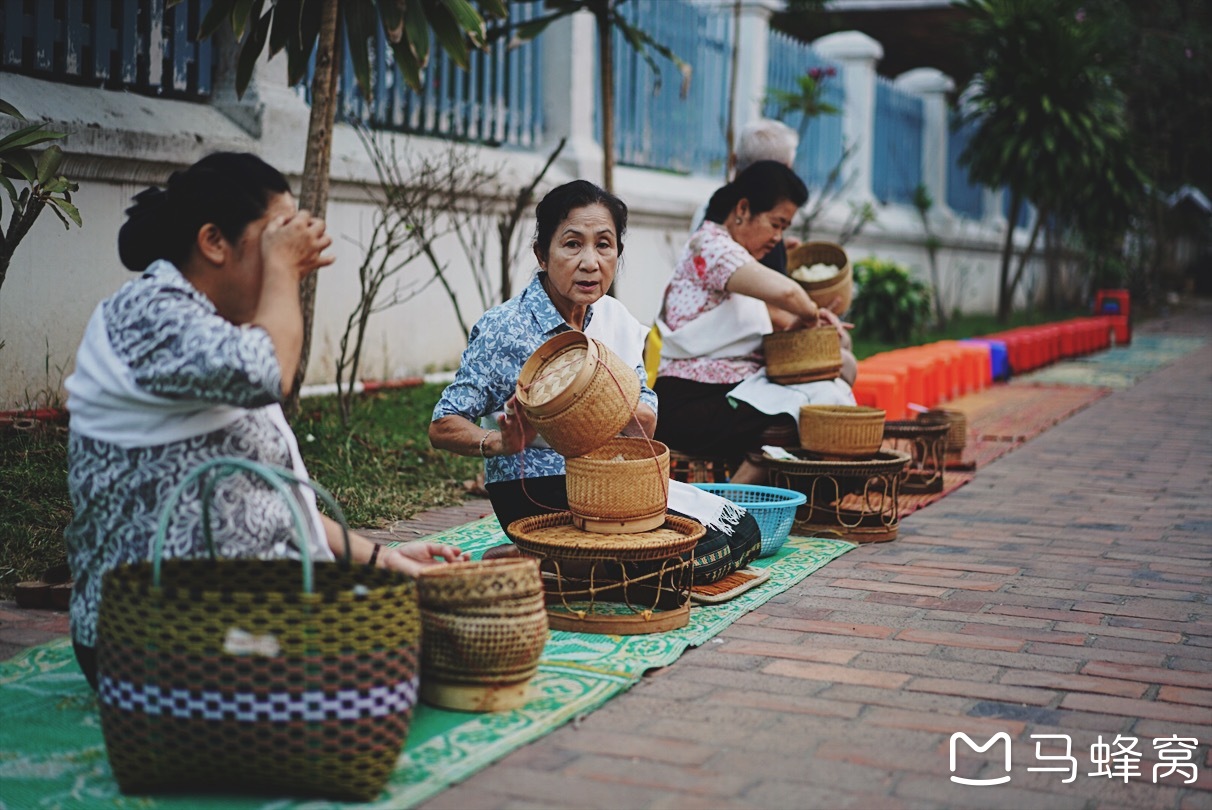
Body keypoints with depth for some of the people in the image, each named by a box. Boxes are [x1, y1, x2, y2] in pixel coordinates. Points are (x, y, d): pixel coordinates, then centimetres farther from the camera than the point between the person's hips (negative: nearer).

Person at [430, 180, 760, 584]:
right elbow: (443, 428, -14)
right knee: (703, 548, -20)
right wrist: (502, 442, -35)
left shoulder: (614, 318, 4)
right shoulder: (504, 329, -14)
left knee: (743, 532, 1)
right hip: (536, 494, -7)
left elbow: (646, 423, 1)